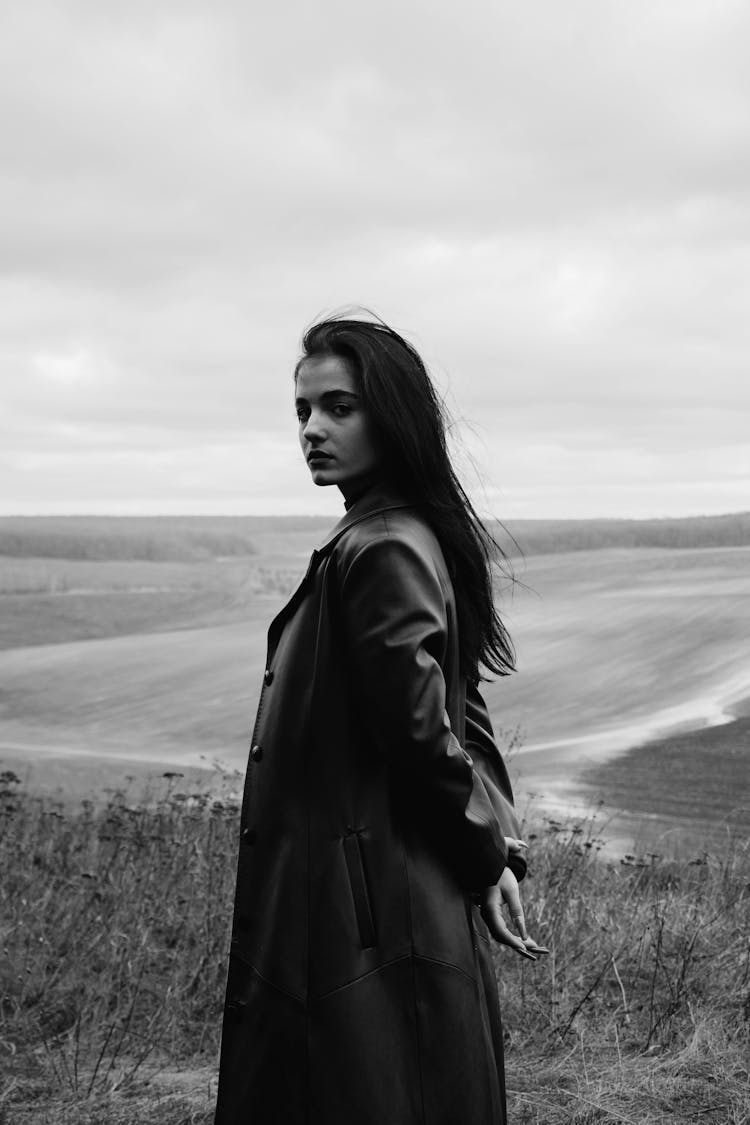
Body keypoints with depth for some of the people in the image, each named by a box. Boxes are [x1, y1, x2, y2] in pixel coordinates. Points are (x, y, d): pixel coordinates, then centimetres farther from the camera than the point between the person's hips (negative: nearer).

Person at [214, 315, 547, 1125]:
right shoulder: (423, 537, 12)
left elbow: (424, 729, -19)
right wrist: (502, 844, 8)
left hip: (356, 911, -9)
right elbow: (461, 721, 15)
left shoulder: (377, 552, -18)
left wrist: (483, 859, -6)